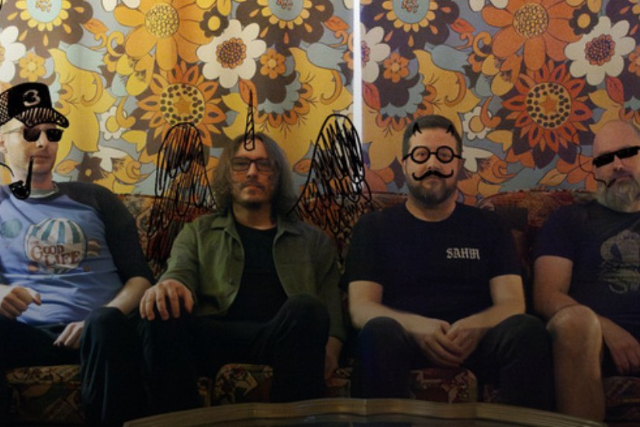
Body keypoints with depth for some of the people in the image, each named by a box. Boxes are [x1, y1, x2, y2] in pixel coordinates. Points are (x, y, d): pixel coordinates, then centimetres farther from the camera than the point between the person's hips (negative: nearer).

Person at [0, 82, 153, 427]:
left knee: (107, 323, -37)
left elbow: (140, 276, 11)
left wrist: (100, 320, -9)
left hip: (100, 331, 1)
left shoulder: (95, 199, 19)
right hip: (29, 333, 0)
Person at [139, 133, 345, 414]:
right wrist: (168, 287, -21)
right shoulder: (198, 233, 25)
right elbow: (179, 276, 6)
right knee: (161, 313, -31)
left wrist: (329, 349, -10)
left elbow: (332, 309, 15)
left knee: (306, 308, -34)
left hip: (284, 339, 0)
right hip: (216, 338, 0)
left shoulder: (313, 240, 24)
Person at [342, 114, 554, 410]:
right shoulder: (373, 227, 13)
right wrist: (417, 327, -21)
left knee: (527, 330, -30)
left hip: (473, 342, 2)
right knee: (379, 331, -36)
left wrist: (476, 327, -19)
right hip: (406, 341, -1)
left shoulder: (487, 227, 18)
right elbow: (361, 307, 2)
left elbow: (512, 303, 7)